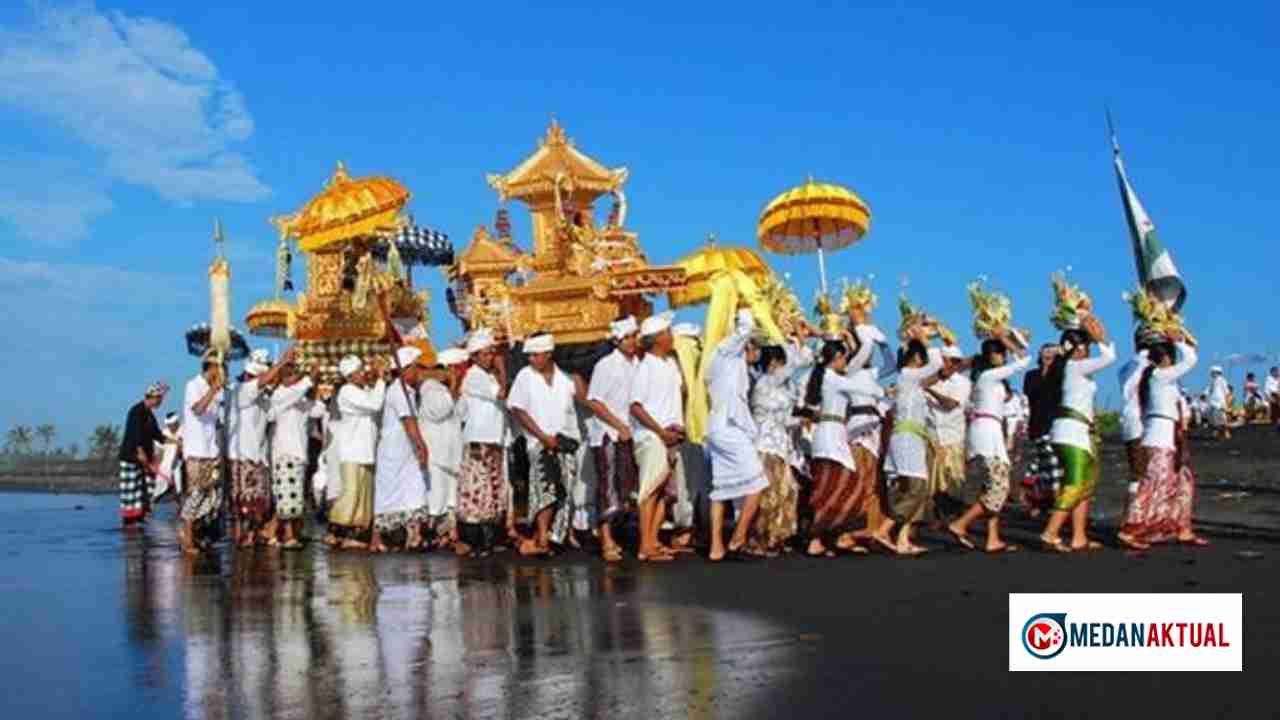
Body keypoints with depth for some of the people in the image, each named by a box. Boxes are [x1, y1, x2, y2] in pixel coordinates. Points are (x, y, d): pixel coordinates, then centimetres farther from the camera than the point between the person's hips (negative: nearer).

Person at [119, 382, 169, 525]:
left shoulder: (149, 413, 14)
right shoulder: (137, 411, -14)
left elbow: (155, 433, 19)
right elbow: (136, 432, -22)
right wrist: (140, 452, -26)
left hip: (144, 456, 9)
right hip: (131, 455, -9)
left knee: (145, 485, 8)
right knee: (131, 488, -7)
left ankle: (140, 514, 14)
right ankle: (128, 518, -3)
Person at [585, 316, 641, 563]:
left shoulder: (639, 365, 7)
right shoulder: (606, 365, -8)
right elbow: (594, 401, -10)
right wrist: (619, 425, -12)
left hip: (629, 433, 6)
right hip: (606, 433, -6)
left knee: (626, 484, 7)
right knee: (607, 485, -7)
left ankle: (606, 531, 21)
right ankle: (607, 542, -5)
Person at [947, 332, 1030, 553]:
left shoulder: (982, 375, 19)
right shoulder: (991, 374, -6)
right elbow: (1024, 361, -5)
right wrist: (1008, 342, 5)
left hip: (983, 433, 10)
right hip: (988, 430, -10)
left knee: (995, 487, 7)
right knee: (999, 488, -11)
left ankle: (993, 539, 2)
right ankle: (960, 525, -15)